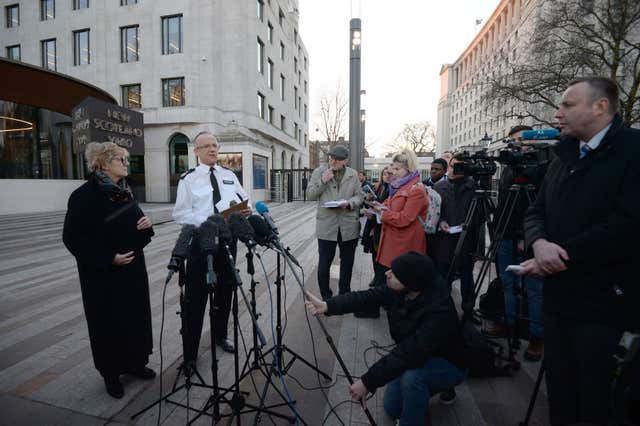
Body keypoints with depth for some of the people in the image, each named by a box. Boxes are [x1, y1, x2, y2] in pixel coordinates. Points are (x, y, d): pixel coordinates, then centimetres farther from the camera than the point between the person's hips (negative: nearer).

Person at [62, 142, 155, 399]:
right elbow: (72, 237, -15)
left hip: (132, 268, 7)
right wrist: (108, 258, -21)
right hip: (103, 274, -6)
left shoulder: (124, 192, 7)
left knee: (136, 315, 14)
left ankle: (134, 362, 32)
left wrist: (145, 224, -5)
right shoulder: (84, 195, -14)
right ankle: (111, 373, 26)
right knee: (109, 322, 7)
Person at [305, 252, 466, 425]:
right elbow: (366, 297, -20)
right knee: (392, 409, 12)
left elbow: (409, 354, -39)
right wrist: (327, 305, -33)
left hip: (448, 364, -6)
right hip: (417, 359, 6)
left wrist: (368, 382, -34)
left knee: (412, 376, -36)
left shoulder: (438, 313, -40)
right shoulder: (399, 290, -20)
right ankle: (436, 386, 28)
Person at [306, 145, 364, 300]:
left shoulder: (353, 174, 5)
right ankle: (325, 296, 22)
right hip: (326, 225, -1)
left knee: (347, 263, 14)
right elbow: (310, 195, 1)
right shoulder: (319, 172, 3)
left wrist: (349, 203, -15)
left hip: (349, 226, 2)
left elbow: (359, 196, 6)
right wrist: (322, 181, -14)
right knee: (324, 263, 3)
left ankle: (344, 294, 32)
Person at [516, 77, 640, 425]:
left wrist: (562, 255, -16)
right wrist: (540, 243, -11)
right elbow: (535, 212, 10)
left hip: (603, 301, -6)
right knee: (559, 388, 17)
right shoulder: (563, 157, 13)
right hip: (557, 295, 6)